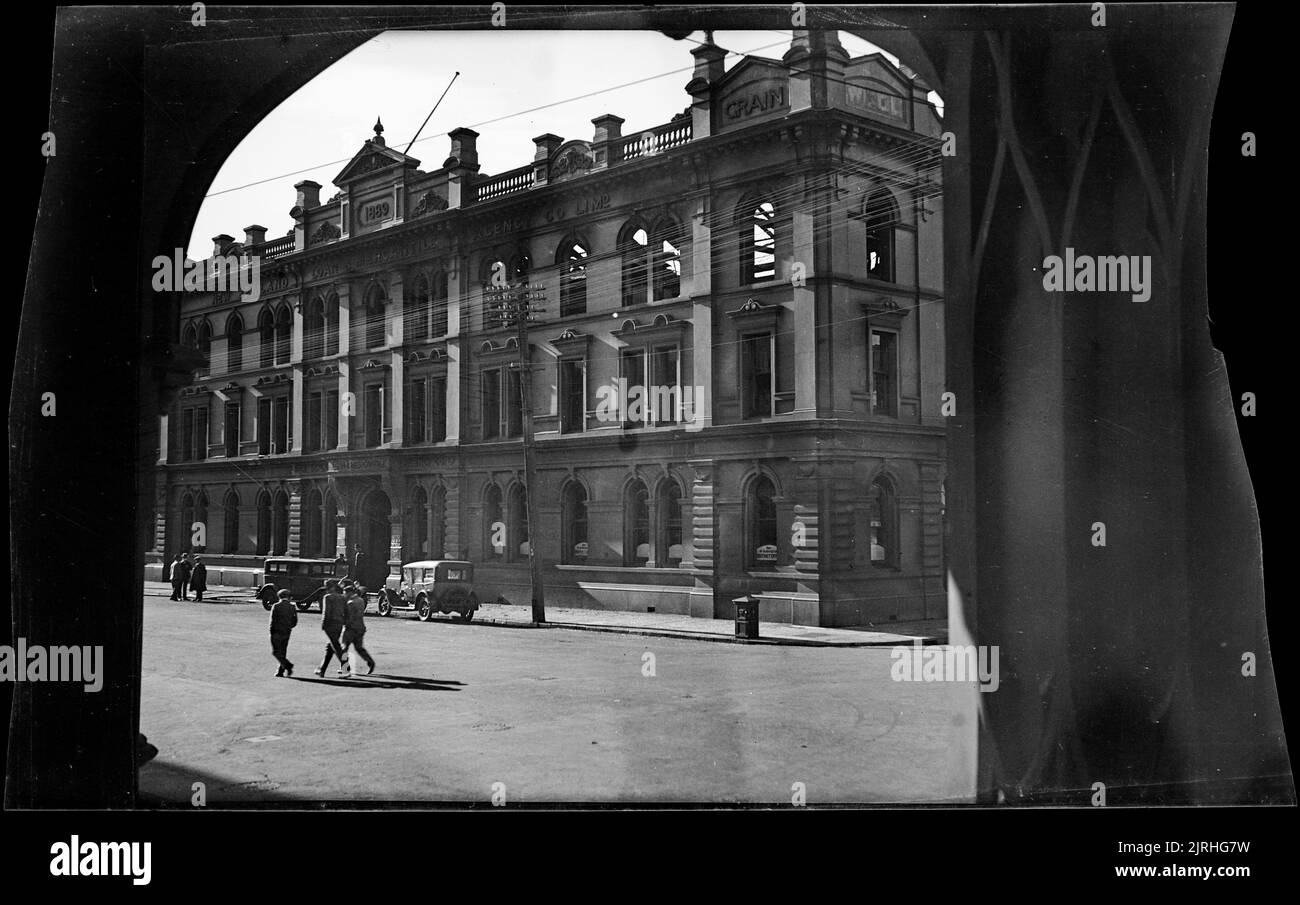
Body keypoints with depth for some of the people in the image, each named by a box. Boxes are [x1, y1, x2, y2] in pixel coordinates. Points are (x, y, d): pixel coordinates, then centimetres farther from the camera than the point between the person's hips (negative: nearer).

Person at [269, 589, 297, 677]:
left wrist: (271, 632, 1)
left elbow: (273, 620, -10)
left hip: (277, 632, -5)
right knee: (283, 652, 13)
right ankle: (280, 672, 12)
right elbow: (295, 621, 3)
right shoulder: (292, 607, 2)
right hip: (287, 633, 5)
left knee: (276, 652, 1)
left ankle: (288, 665, -16)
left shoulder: (276, 606, -10)